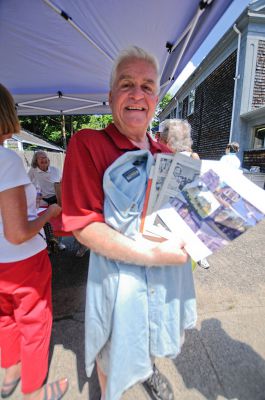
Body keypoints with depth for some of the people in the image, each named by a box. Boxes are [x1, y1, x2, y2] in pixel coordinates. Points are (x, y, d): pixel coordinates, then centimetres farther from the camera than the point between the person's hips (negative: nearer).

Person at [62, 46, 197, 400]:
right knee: (114, 353, 24)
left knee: (154, 335, 33)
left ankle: (149, 370, 68)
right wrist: (153, 255, -26)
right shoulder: (88, 144, -16)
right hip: (119, 274, -5)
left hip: (168, 270, 6)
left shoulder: (165, 154, 2)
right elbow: (84, 227, -22)